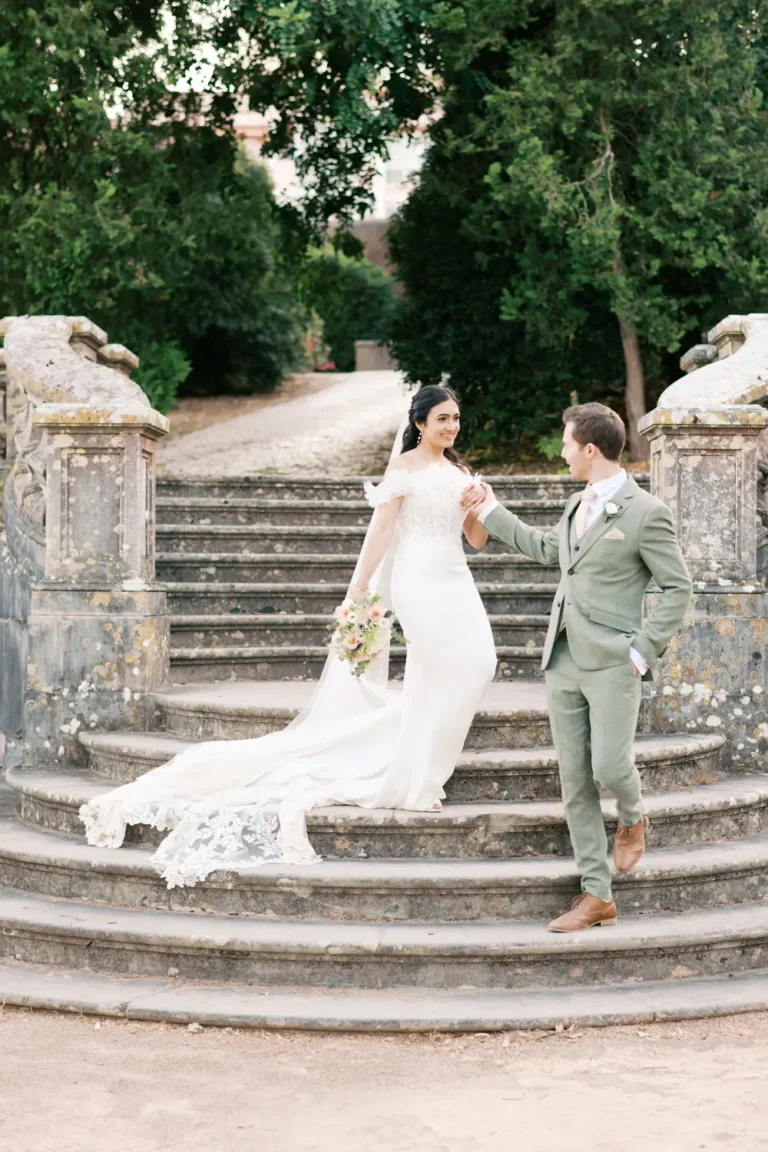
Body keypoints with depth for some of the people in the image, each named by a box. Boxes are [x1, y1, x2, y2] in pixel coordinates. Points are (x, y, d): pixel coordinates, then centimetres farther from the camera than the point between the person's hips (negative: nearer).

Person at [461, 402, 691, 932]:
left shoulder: (646, 512, -10)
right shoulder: (579, 505, 13)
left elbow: (678, 588, -9)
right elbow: (547, 548, 31)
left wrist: (643, 652, -12)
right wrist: (491, 512, 35)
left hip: (611, 665, -7)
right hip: (564, 663, 7)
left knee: (610, 768, -13)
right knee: (575, 783, 5)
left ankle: (633, 816, 25)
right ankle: (597, 896, 12)